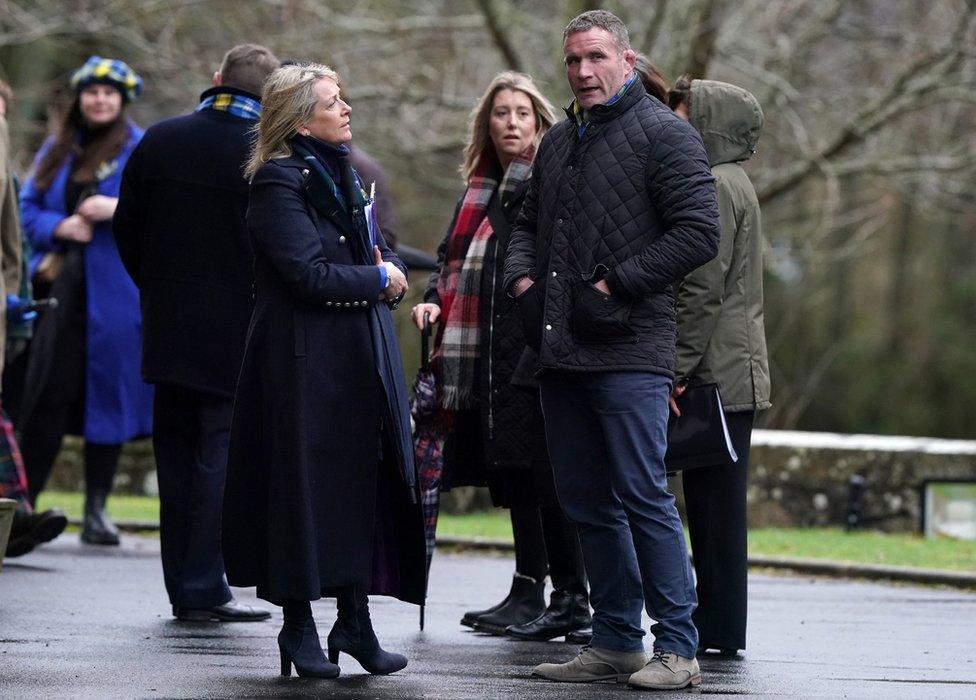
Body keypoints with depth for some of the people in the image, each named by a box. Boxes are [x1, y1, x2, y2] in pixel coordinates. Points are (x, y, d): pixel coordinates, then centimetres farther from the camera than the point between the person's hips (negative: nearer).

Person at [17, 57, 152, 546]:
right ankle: (25, 501, -1)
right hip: (61, 284, 2)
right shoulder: (56, 151, 17)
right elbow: (27, 207, 14)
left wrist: (120, 208, -17)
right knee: (45, 393, -4)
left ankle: (96, 510, 6)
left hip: (115, 290, -2)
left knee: (108, 391, -1)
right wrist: (60, 226, -6)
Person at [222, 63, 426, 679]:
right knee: (308, 485, -3)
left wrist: (388, 270, -1)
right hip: (305, 361, -8)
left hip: (360, 358, 8)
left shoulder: (344, 175, 15)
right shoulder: (280, 183, -11)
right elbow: (310, 274, -20)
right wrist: (378, 279, -7)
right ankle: (299, 627, 6)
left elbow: (374, 251, 22)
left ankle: (355, 620, 12)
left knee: (364, 483, 6)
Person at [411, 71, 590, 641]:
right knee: (510, 471, 11)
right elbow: (453, 256, 24)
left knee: (545, 470, -10)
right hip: (489, 352, 7)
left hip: (543, 345, -7)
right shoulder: (480, 191, 19)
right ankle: (529, 592, 19)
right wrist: (436, 300, 8)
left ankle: (572, 599, -5)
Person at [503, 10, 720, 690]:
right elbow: (529, 225, 30)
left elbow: (698, 232, -12)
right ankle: (617, 641, 17)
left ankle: (677, 648, -5)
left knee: (642, 495, -9)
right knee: (586, 501, 9)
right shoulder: (558, 142, 20)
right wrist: (524, 280, 8)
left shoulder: (664, 134, -4)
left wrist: (613, 287, -13)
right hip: (563, 353, 8)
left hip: (630, 352, -8)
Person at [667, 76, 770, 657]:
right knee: (714, 506, 10)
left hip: (719, 375, -10)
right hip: (735, 374, 10)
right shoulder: (730, 183, 20)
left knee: (715, 506, -7)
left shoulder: (715, 185, -12)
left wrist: (676, 369, -19)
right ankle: (719, 626, 13)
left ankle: (720, 628, -4)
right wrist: (680, 366, 20)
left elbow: (703, 290, -19)